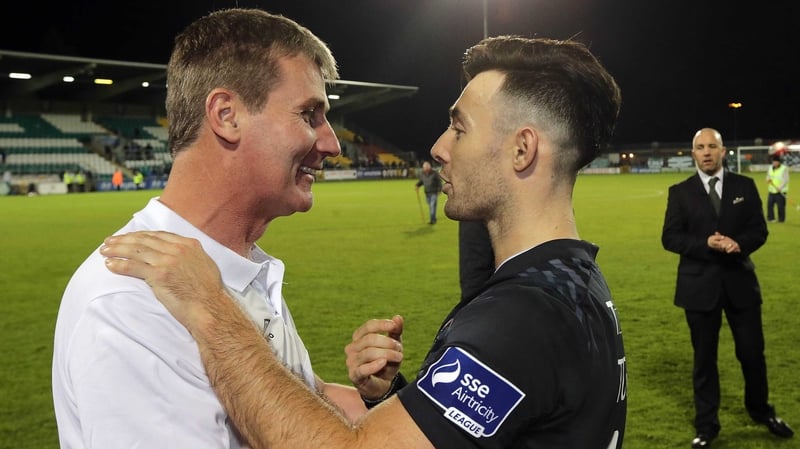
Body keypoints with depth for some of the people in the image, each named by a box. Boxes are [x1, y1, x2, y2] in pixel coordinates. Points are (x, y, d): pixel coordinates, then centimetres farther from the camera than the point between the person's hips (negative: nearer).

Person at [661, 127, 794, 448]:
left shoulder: (745, 186, 4)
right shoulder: (680, 192, -1)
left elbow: (759, 230, 2)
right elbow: (670, 238, -5)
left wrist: (739, 244, -19)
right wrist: (706, 244, -20)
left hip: (740, 281, 1)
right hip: (700, 285, -1)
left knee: (752, 352, 10)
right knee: (704, 358, 8)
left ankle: (761, 410, 36)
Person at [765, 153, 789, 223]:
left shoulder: (784, 168, -8)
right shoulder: (770, 168, 12)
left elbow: (786, 180, -13)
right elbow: (768, 176, 21)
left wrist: (780, 188, -23)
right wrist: (768, 179, -4)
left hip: (781, 191, -6)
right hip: (771, 191, 6)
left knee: (780, 206, -3)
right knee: (769, 204, 3)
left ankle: (781, 219, 7)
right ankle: (770, 218, 14)